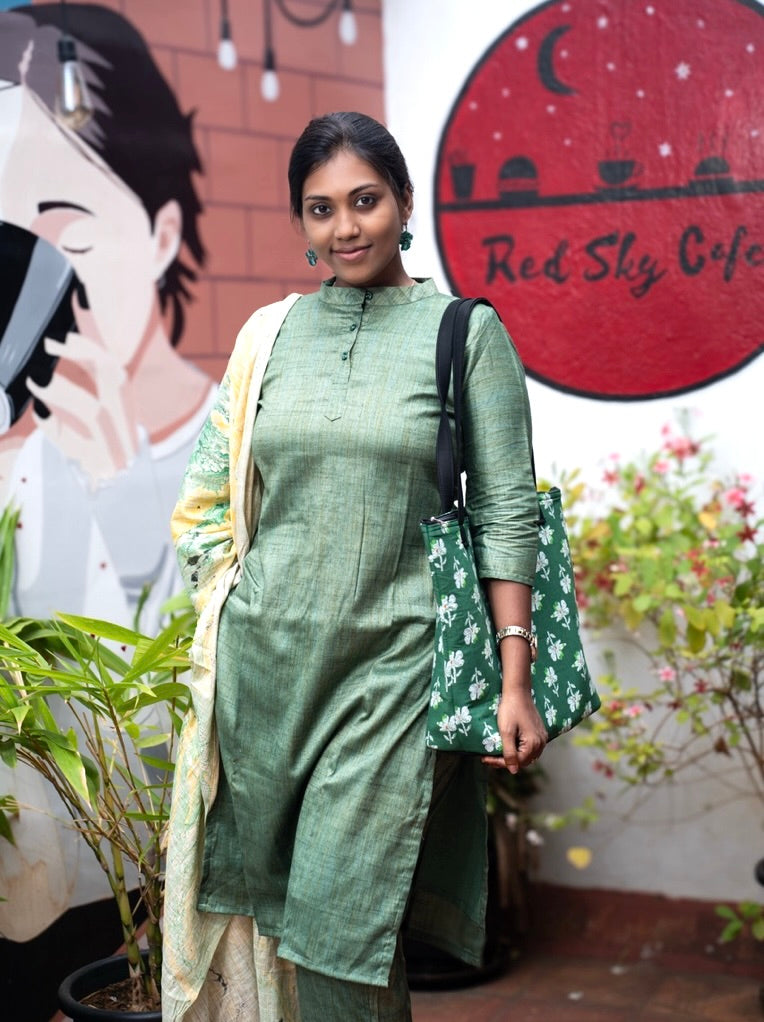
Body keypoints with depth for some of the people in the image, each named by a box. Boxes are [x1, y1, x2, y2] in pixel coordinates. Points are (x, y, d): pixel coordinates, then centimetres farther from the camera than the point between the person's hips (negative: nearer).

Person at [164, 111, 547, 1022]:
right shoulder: (269, 333, 9)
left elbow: (506, 514, -4)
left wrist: (515, 681, -9)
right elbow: (209, 492, 13)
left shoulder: (466, 332, -1)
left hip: (392, 663, -3)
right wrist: (222, 612, 4)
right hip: (261, 657, 4)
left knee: (343, 918, -1)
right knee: (250, 892, 11)